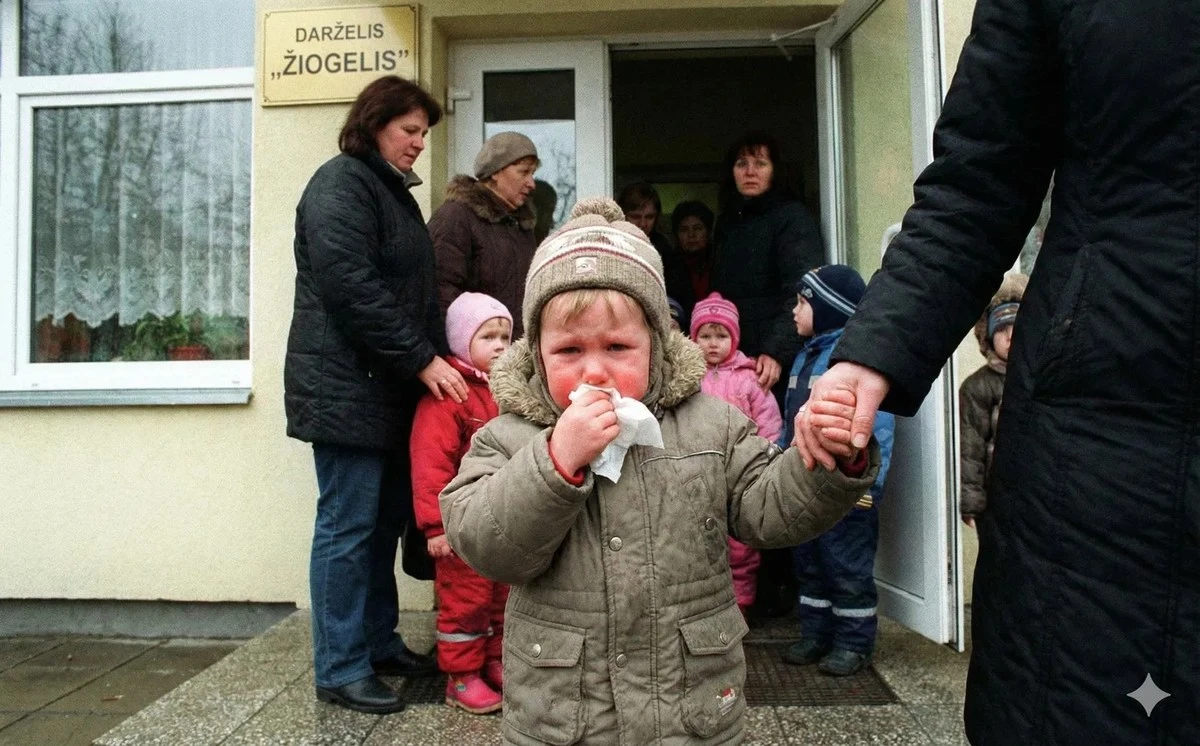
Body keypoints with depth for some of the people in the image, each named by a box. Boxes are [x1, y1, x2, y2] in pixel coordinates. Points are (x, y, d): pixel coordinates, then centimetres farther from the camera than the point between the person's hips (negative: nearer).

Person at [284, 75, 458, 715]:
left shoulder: (391, 189, 20)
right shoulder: (342, 184, -10)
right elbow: (351, 285, -21)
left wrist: (436, 357, 11)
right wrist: (422, 359, -18)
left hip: (389, 386, 10)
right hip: (347, 387, -9)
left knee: (386, 519, 14)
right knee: (348, 526, -3)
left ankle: (379, 642, 27)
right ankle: (341, 670, 8)